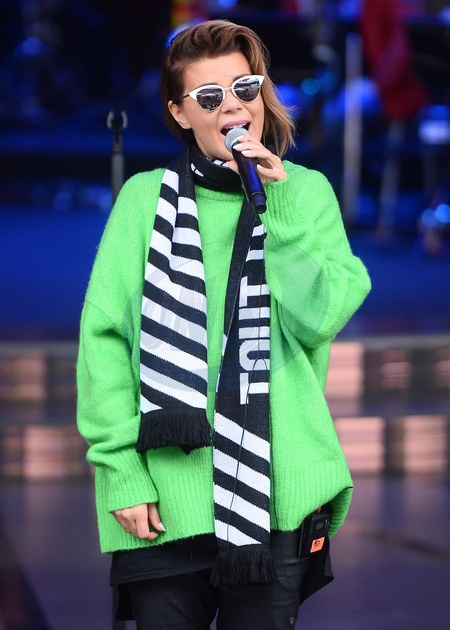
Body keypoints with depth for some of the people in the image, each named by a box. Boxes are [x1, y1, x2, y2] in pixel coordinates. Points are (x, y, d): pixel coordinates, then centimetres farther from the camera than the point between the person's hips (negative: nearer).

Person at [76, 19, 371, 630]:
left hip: (277, 493, 1)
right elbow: (105, 334, 0)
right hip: (166, 498, -1)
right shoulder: (146, 198, 5)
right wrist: (118, 466, -8)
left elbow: (322, 317, -5)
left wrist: (278, 208, -11)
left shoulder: (306, 192, 8)